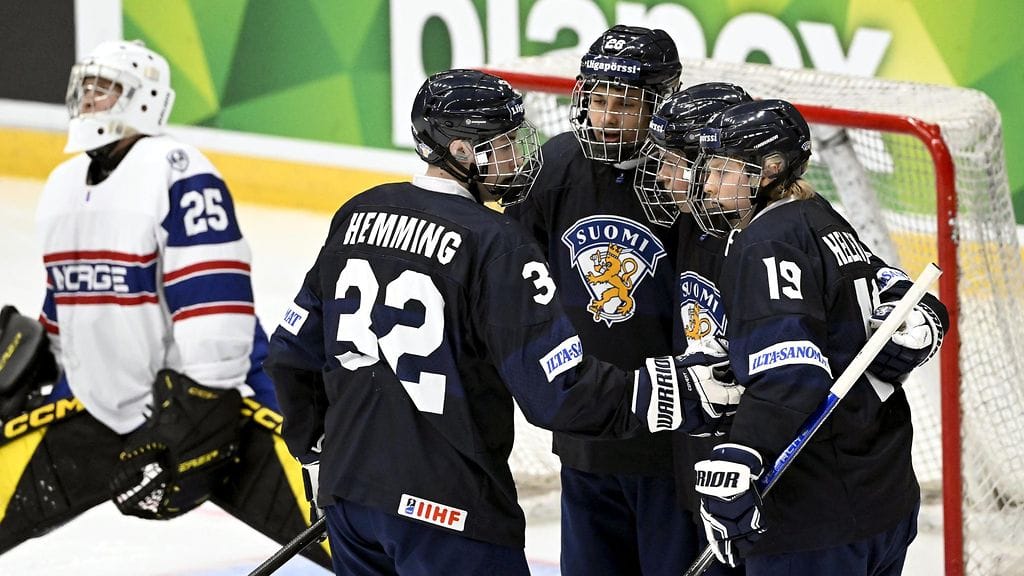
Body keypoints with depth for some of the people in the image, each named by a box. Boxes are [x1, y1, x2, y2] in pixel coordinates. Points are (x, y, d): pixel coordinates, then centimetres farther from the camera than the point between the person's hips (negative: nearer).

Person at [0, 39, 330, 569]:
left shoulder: (178, 174, -18)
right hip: (95, 406, 7)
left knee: (327, 529, -16)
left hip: (201, 396, -7)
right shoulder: (62, 185, 9)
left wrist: (198, 414, -24)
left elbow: (215, 307, -23)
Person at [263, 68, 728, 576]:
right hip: (445, 509, -7)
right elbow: (559, 391, -20)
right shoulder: (493, 243, -16)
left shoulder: (357, 215, 6)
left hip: (348, 492, 7)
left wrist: (318, 452, 26)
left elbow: (294, 351, 13)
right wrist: (685, 386, -16)